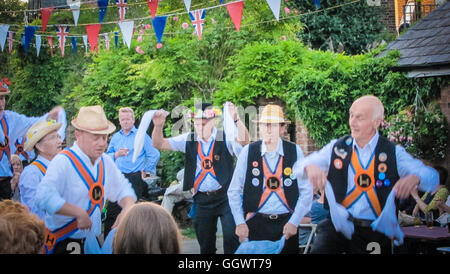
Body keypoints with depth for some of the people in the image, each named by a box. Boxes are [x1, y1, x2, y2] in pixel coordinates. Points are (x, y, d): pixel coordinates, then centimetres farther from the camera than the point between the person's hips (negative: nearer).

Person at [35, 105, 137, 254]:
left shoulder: (106, 162, 5)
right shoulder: (63, 162, -17)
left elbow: (123, 189, 14)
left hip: (94, 240, 6)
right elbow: (44, 198, -28)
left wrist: (127, 210, -6)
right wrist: (79, 213, -28)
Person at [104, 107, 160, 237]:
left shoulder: (141, 135, 1)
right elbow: (107, 156, 15)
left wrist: (146, 171, -2)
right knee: (112, 210, 0)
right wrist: (116, 154, -5)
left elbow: (154, 155, -2)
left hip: (135, 178, -4)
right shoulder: (115, 137, 15)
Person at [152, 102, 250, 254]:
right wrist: (158, 126, -16)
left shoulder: (225, 137, -7)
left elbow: (244, 140, -27)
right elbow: (159, 144, 3)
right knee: (205, 243, 14)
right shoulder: (189, 140, 4)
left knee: (232, 238, -12)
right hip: (202, 199, 4)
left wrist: (235, 120, -43)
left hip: (225, 196, -4)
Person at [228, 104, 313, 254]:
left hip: (287, 224, 0)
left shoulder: (295, 151, -1)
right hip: (256, 224, 0)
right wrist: (240, 223, -5)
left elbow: (306, 191, -1)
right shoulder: (248, 152, -1)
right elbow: (234, 191, 2)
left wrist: (294, 222, -7)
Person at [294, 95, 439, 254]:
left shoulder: (393, 153, 3)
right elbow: (298, 168, 7)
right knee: (319, 249, -27)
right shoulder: (337, 148, 7)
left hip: (375, 233, 1)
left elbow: (432, 178, -3)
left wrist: (414, 178, -28)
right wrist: (310, 168, -19)